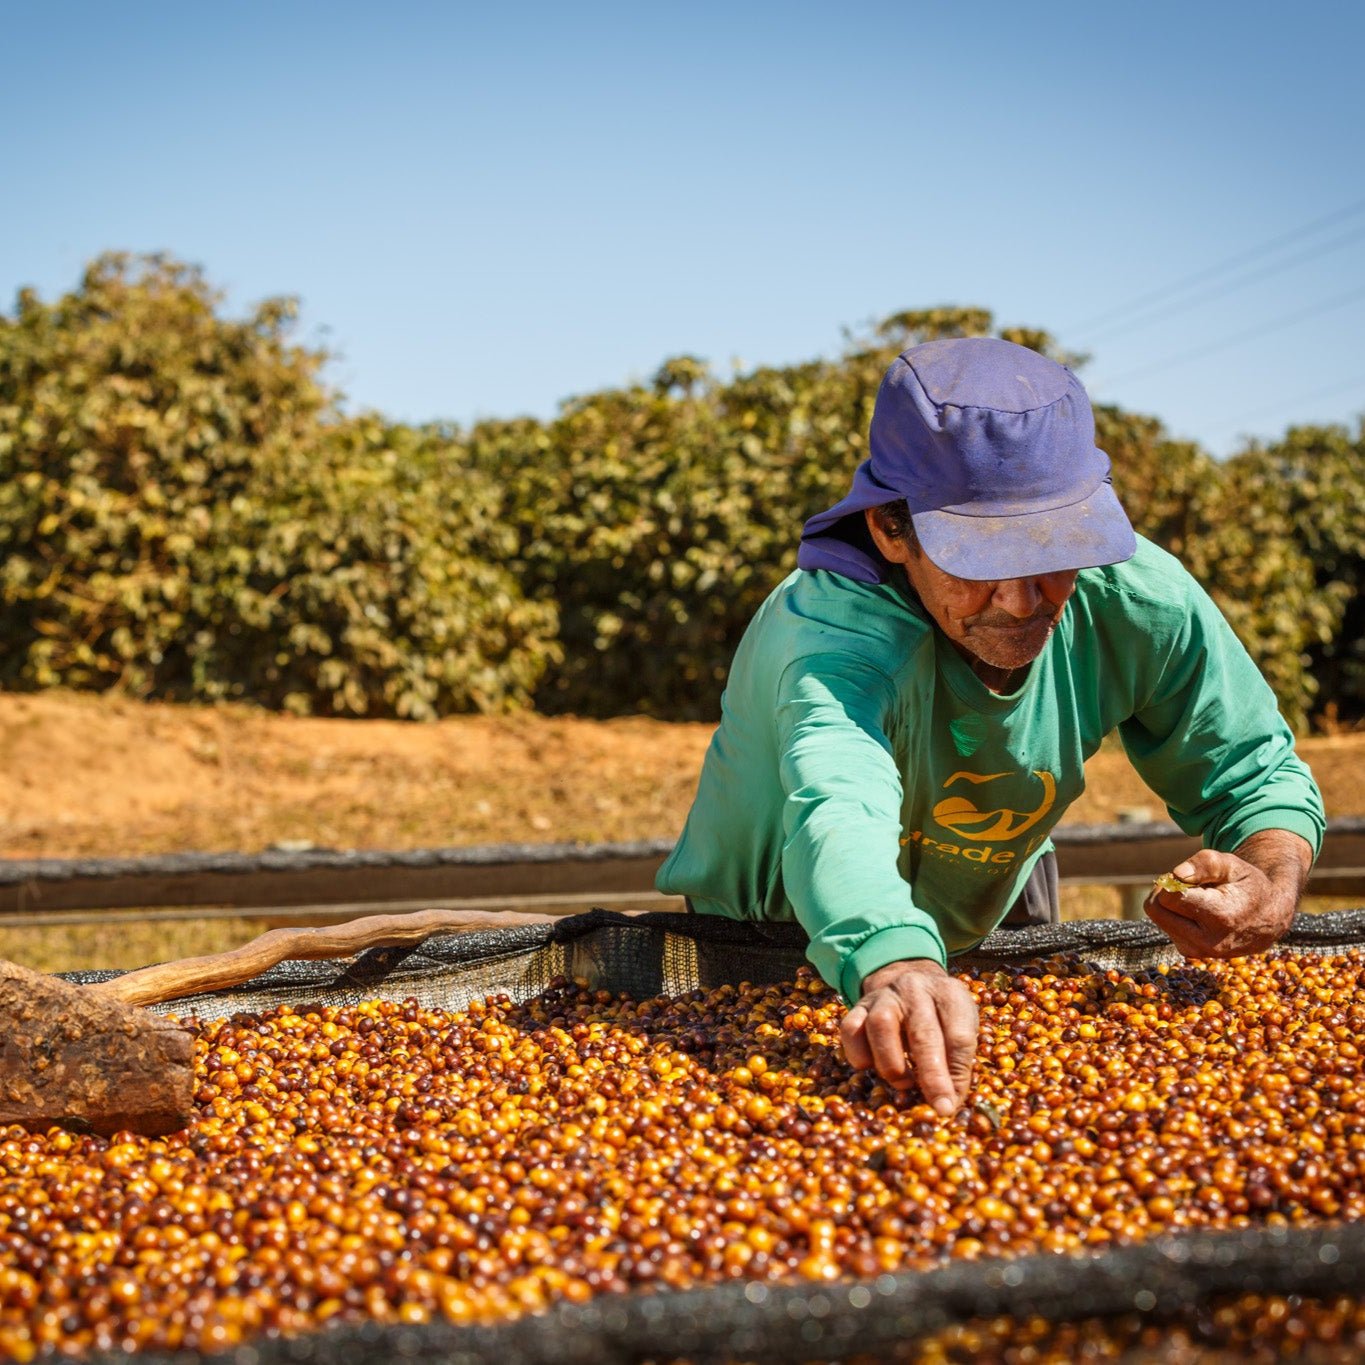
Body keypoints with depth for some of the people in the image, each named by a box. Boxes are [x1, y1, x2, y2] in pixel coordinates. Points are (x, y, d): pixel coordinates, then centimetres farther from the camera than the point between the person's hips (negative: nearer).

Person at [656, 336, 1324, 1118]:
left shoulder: (1138, 602, -27)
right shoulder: (832, 629, -44)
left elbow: (1257, 773, -14)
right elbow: (840, 809, -64)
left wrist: (1273, 884, -37)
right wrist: (897, 969, -85)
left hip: (994, 923, 4)